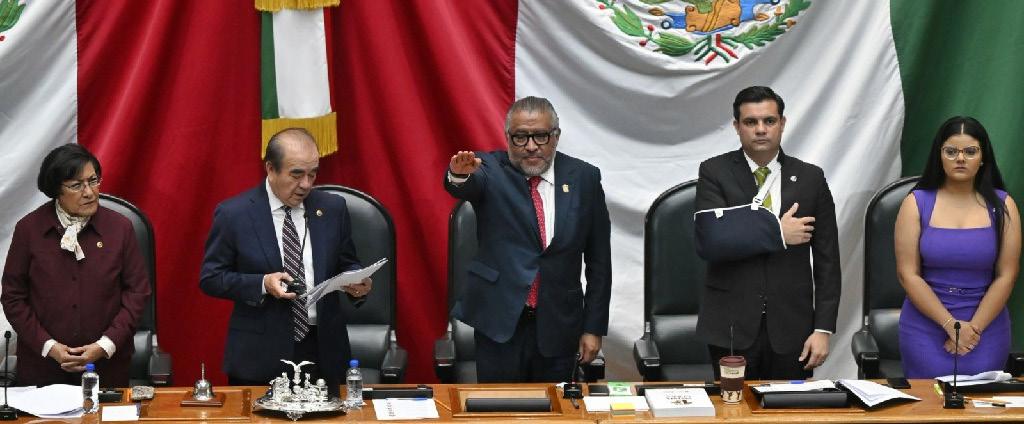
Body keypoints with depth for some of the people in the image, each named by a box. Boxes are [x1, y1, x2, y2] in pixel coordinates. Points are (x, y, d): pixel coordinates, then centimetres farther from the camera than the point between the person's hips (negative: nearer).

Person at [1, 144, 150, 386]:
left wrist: (105, 345, -10)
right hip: (42, 364, 0)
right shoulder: (29, 229, -2)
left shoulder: (120, 227, -2)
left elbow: (137, 291, 0)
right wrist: (48, 346, -9)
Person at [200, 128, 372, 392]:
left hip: (323, 351, 3)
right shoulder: (233, 214, -4)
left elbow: (346, 266, 14)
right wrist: (262, 284, -18)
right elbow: (210, 278, -3)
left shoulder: (332, 209, 5)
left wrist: (358, 284, -10)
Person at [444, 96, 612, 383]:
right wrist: (459, 174, -49)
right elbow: (466, 186, -24)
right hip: (500, 321, -1)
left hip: (558, 325, 2)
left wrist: (594, 327, 3)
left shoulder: (583, 178, 4)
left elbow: (599, 259, 6)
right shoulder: (490, 170, 0)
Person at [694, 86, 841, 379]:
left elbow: (827, 260, 5)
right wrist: (777, 234, -14)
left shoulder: (810, 178, 4)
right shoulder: (715, 173, 0)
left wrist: (823, 329, -1)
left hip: (791, 329, 1)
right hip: (731, 327, -1)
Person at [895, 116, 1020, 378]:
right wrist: (951, 324, -11)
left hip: (986, 325, 1)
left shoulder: (1002, 206, 2)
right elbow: (908, 274, -5)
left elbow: (1006, 275, -2)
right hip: (926, 325, -1)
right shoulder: (916, 203, -1)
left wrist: (975, 328, -10)